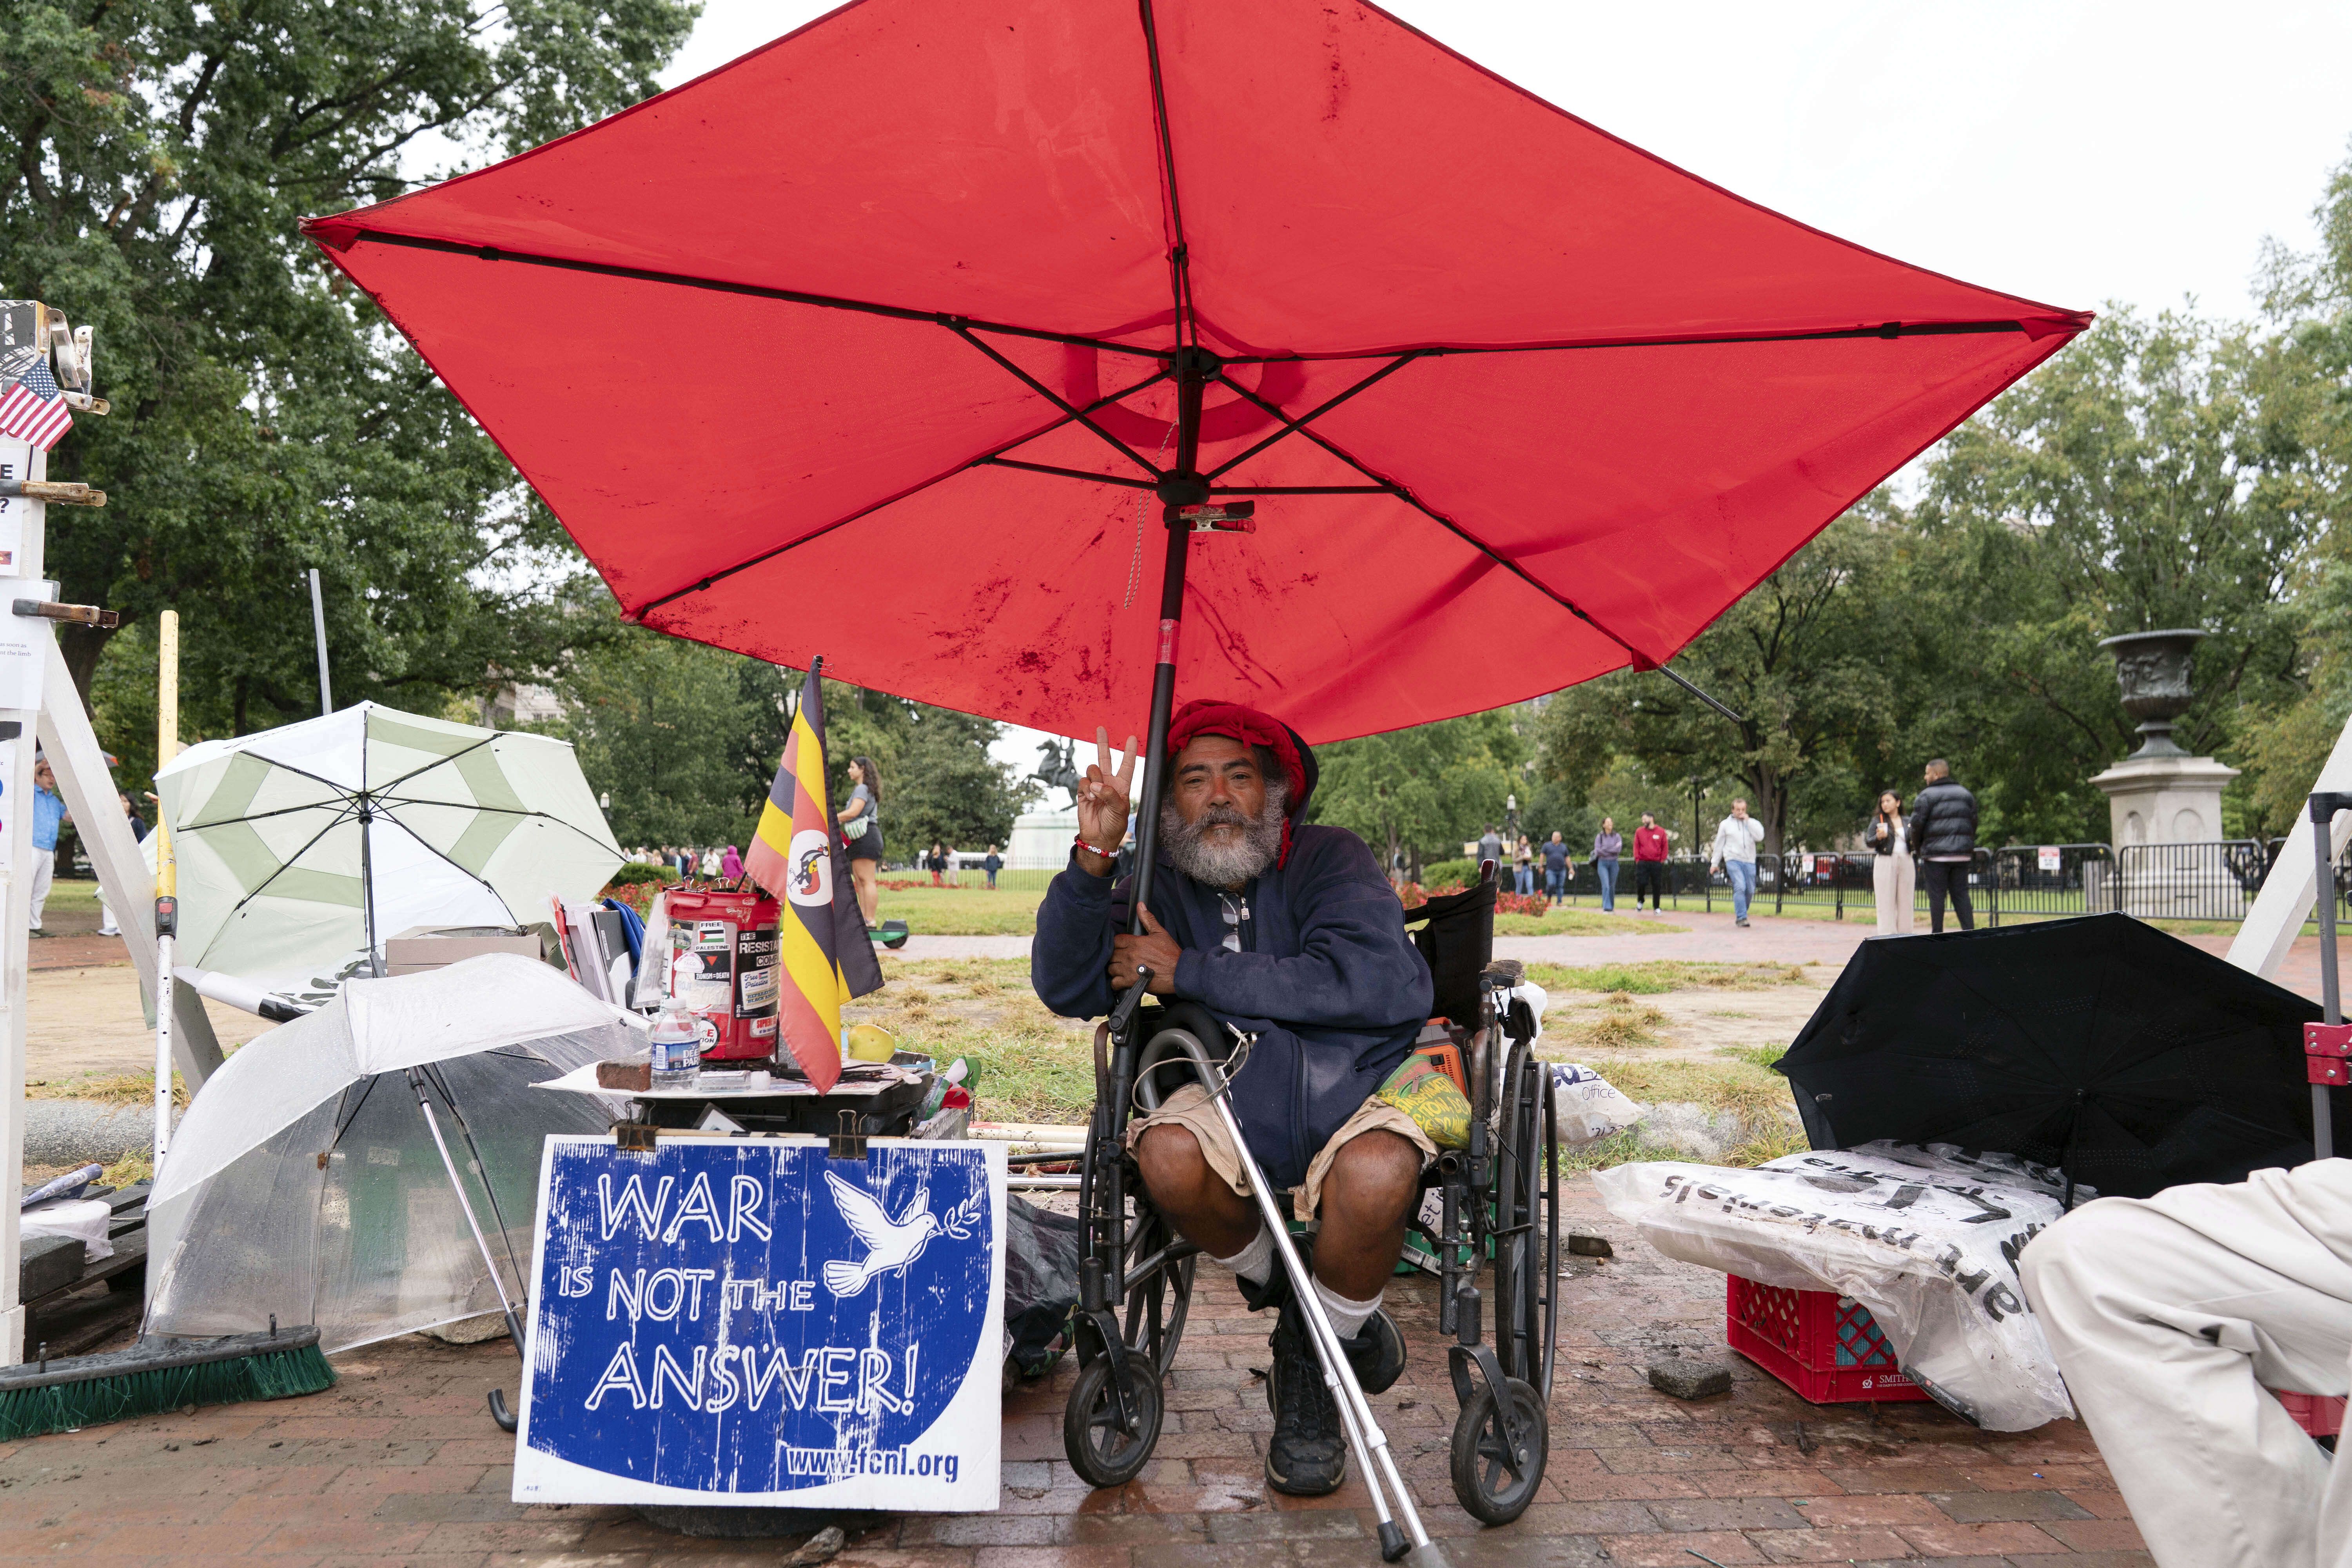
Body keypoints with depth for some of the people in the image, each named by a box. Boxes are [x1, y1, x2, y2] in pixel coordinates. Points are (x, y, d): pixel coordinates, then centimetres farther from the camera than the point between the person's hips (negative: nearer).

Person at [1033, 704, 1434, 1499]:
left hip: (1354, 1082, -2)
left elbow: (1375, 982, -21)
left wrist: (1191, 973, -17)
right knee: (1169, 1154, -31)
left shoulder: (1330, 859, -4)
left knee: (1376, 1175, -35)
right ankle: (1272, 1283, 3)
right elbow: (1063, 987, -5)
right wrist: (1093, 857, -20)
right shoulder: (1160, 889, 5)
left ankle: (1312, 1358, -2)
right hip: (1232, 1092, 2)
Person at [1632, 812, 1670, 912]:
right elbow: (1636, 846, 7)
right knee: (1640, 883, -6)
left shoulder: (1661, 832, 4)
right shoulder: (1639, 831, 6)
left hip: (1657, 864, 0)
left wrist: (1662, 860, 1)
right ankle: (1640, 901, 19)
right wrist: (1637, 859, -1)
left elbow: (1665, 847, 6)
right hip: (1642, 863, 0)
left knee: (1657, 886, 3)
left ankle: (1656, 907, 12)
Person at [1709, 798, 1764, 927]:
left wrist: (1748, 821, -7)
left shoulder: (1753, 823, 12)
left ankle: (1741, 915, 23)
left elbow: (1760, 837, -8)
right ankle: (1741, 918, -17)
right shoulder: (1726, 824, 9)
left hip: (1749, 861, 3)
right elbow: (1719, 844, 13)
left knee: (1750, 891, 4)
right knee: (1740, 887, -18)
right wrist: (1714, 863, 13)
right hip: (1733, 860, -3)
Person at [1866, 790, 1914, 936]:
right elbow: (1868, 842, -2)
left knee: (1905, 900, 2)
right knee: (1886, 901, -4)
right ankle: (1887, 935, -5)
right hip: (1885, 862, -3)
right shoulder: (1877, 821, 6)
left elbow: (1913, 842, 19)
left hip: (1906, 862, 3)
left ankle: (1905, 933, 6)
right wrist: (1879, 837, -21)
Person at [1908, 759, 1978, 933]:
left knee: (1937, 894, -1)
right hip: (1962, 854, 5)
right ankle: (1970, 932, 1)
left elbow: (1917, 824, -8)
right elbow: (1973, 823, 11)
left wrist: (1917, 848, 6)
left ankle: (1938, 935, -1)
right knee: (1961, 893, 8)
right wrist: (1969, 847, 17)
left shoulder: (1926, 796, -5)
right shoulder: (1966, 794, 13)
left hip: (1936, 854, -5)